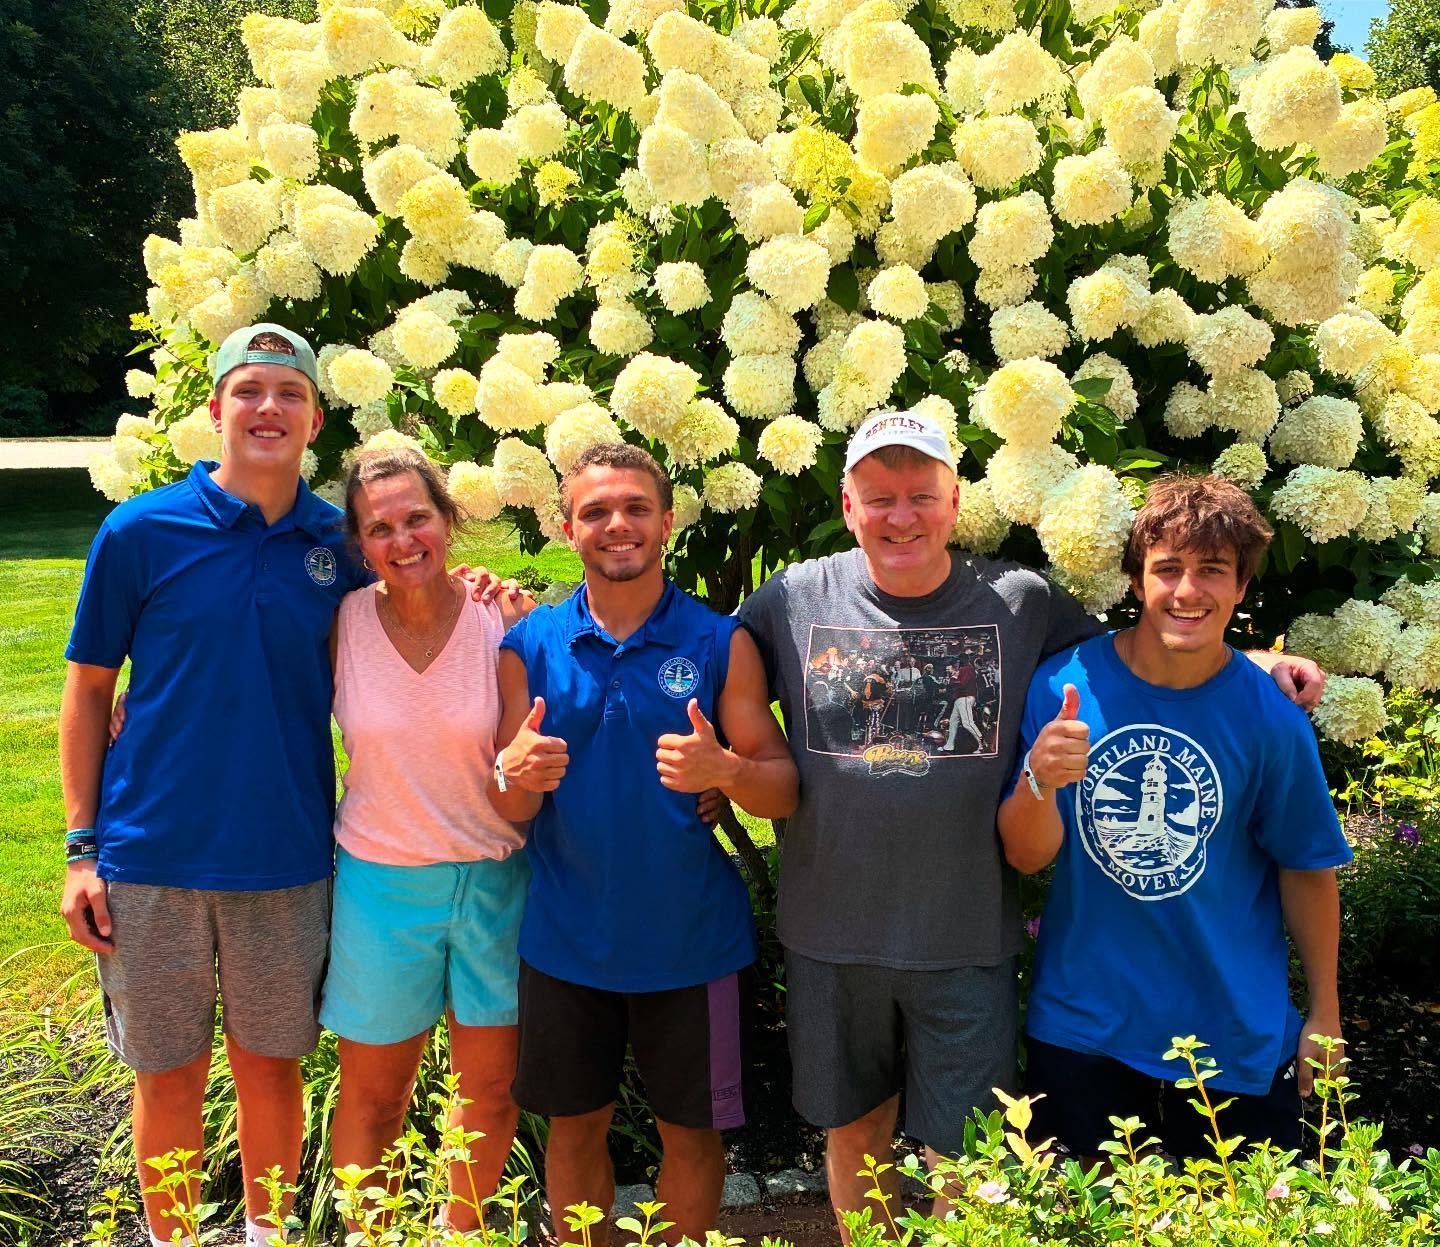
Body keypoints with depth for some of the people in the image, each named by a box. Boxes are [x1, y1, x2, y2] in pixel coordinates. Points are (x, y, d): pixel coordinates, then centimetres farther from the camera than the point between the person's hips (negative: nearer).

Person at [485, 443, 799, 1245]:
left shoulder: (721, 643, -7)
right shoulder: (530, 646, -3)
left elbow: (784, 791, -7)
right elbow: (511, 809, -2)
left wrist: (726, 770, -29)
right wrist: (518, 774, -25)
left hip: (690, 941, -1)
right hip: (567, 939, 1)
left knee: (692, 1131, 13)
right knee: (576, 1125, 16)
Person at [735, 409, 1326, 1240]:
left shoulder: (1020, 603, -3)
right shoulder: (793, 601, -2)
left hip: (967, 943, -1)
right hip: (830, 933, 1)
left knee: (958, 1156, 10)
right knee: (853, 1131, 19)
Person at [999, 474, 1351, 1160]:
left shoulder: (1271, 716, -11)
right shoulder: (1063, 684, -10)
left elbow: (1306, 868, 0)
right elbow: (1027, 854, -10)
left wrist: (1324, 1012, 7)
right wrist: (1039, 781, -31)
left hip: (1237, 1042, 0)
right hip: (1083, 1027, 0)